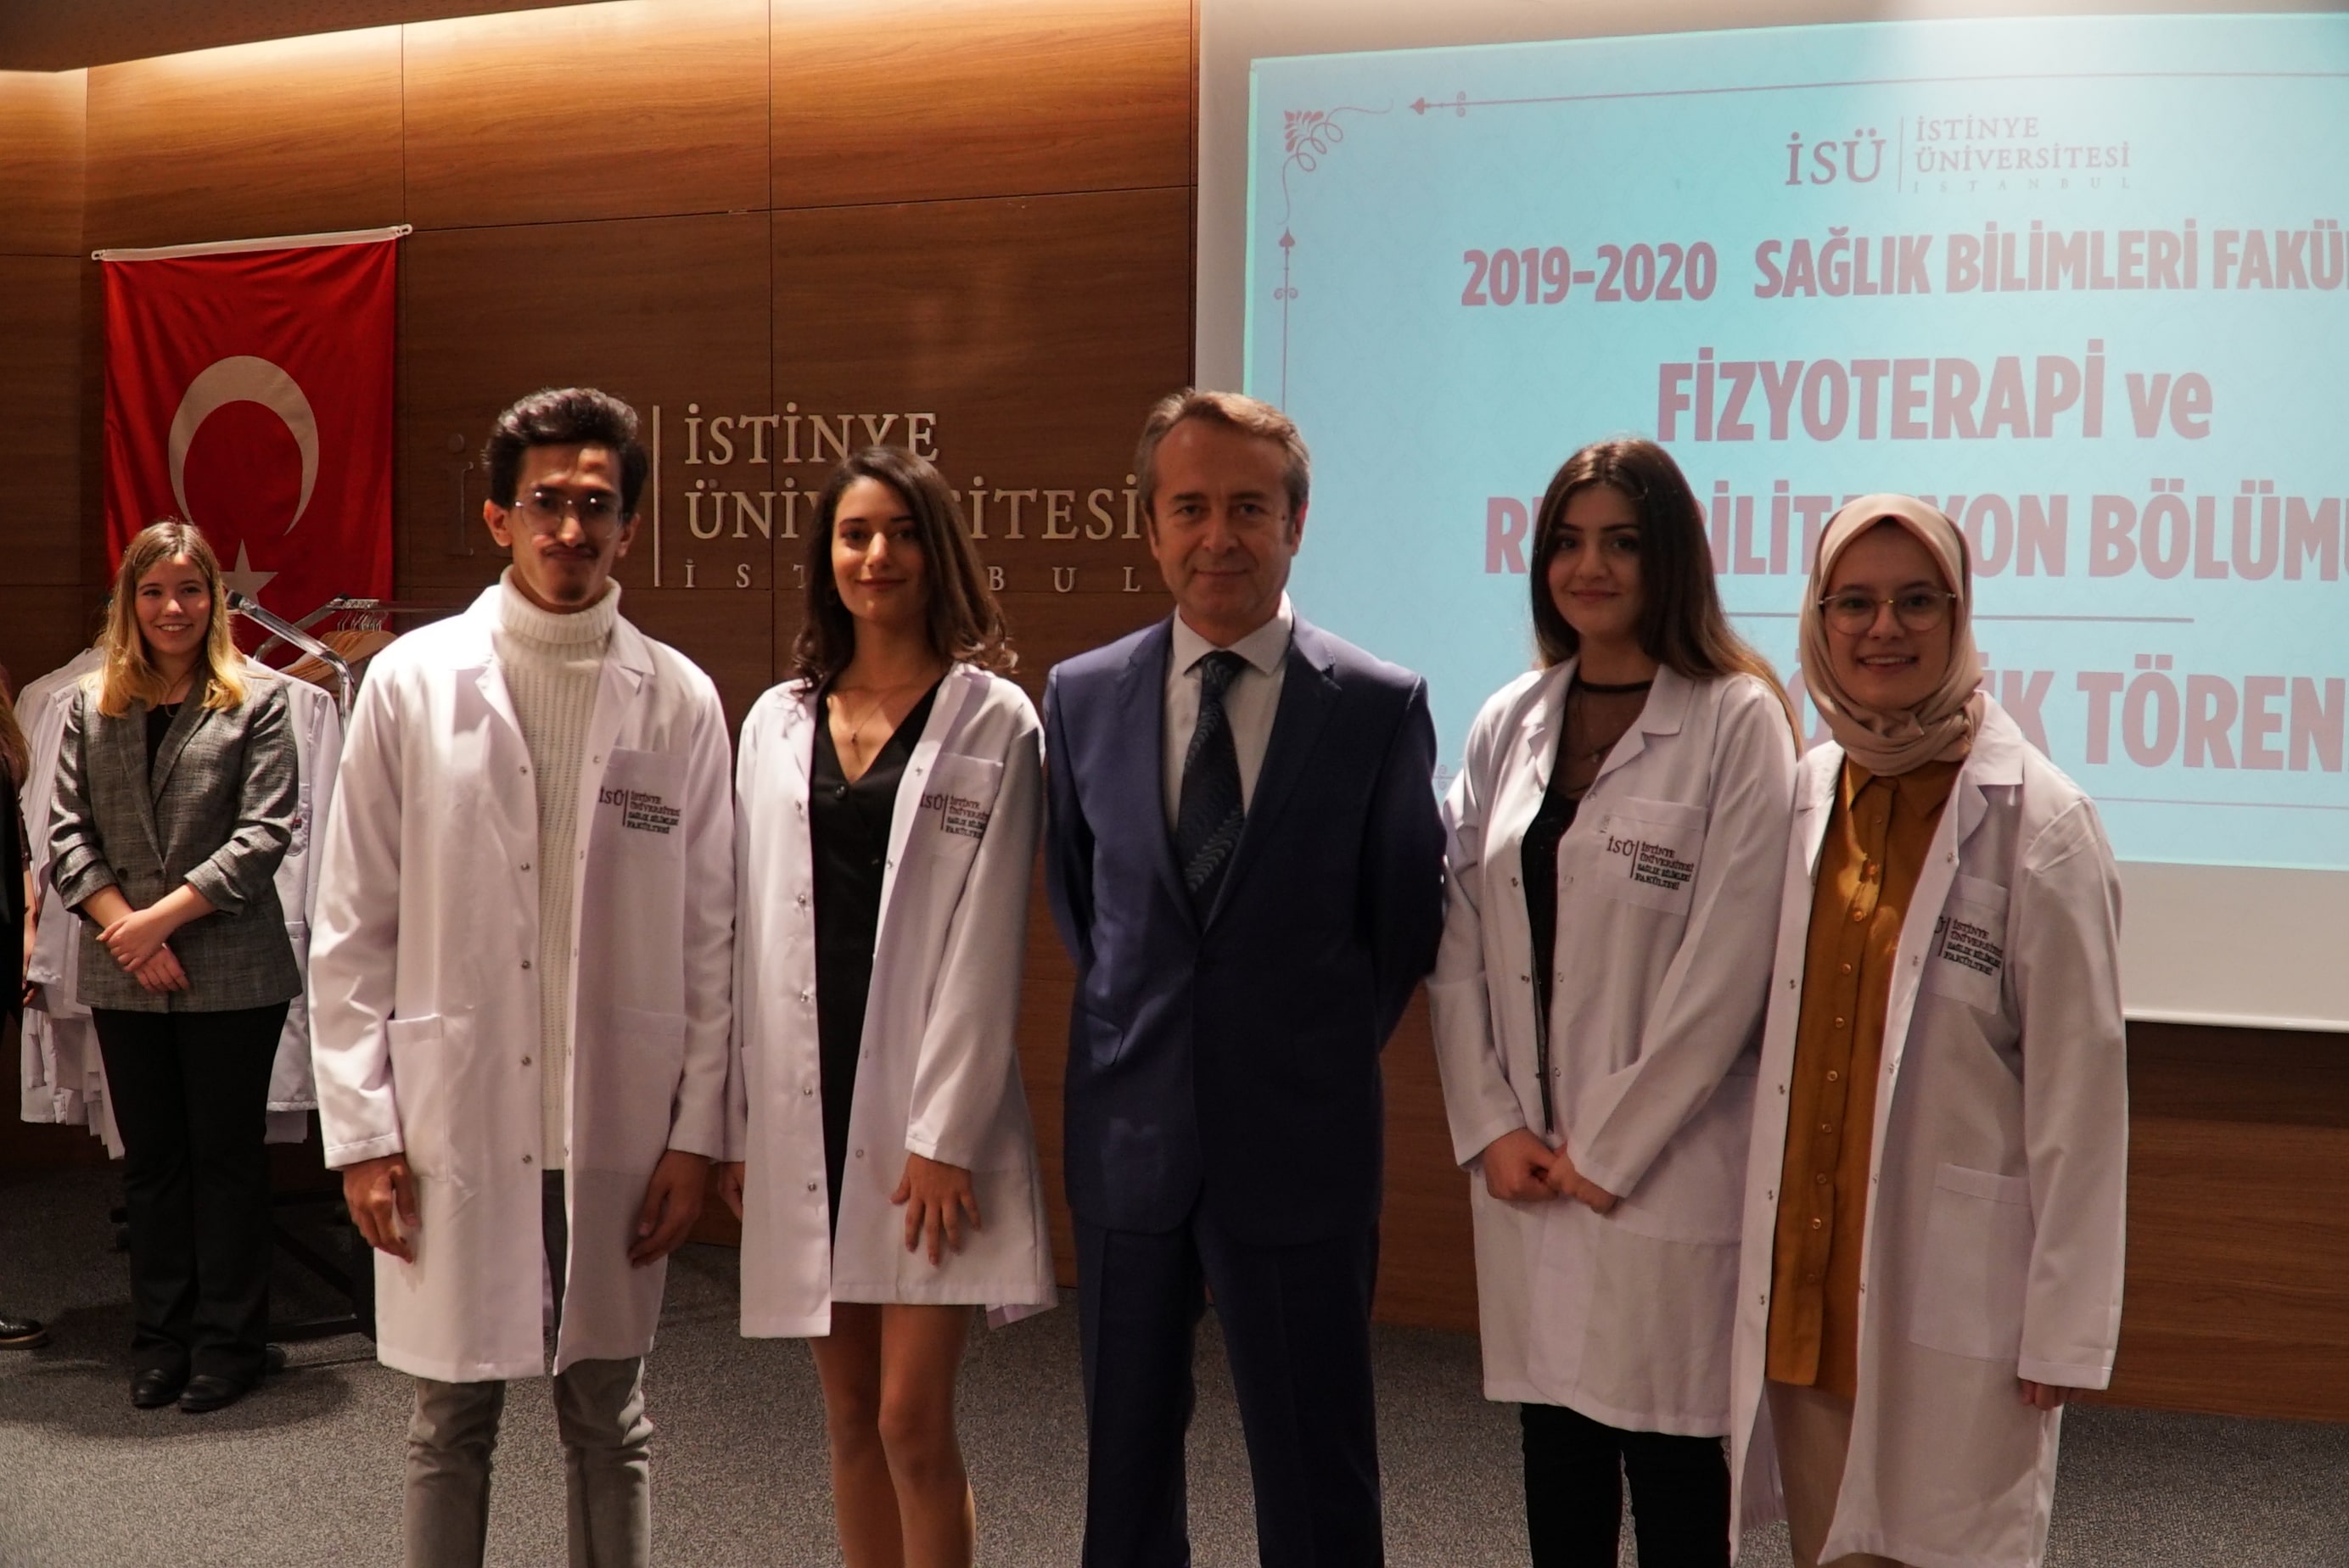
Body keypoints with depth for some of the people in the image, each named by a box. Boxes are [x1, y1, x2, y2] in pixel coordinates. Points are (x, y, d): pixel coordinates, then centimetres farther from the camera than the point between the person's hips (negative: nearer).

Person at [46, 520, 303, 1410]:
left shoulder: (258, 701, -2)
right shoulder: (90, 706, 10)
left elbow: (264, 834, -9)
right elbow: (66, 834, 5)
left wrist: (162, 916, -13)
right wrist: (124, 928, -9)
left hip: (232, 976, -4)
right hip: (123, 979, 4)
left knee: (226, 1158, 5)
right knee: (150, 1160, 13)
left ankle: (229, 1343, 16)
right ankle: (161, 1339, 24)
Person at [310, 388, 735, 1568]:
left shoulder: (680, 700, 0)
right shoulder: (412, 681, -1)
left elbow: (709, 936, 2)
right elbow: (353, 926, 0)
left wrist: (697, 1131, -1)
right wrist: (362, 1129, -4)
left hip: (618, 1128, 1)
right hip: (452, 1122, 0)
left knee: (608, 1422, 13)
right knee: (452, 1423, 12)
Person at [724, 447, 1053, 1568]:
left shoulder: (993, 722, -3)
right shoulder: (778, 722, 10)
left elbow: (984, 943, -7)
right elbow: (750, 928, 10)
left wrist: (944, 1136, -12)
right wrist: (732, 1118, 7)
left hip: (926, 1110, -4)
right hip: (804, 1105, 4)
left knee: (913, 1420, -6)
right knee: (850, 1421, 12)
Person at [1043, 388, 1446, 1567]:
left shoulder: (1380, 706, -8)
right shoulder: (1082, 695, 1)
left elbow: (1402, 918, 2)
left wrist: (1327, 1060, 7)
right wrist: (1139, 1027, 11)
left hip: (1298, 1146, -3)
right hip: (1128, 1136, 3)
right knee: (1125, 1466, 16)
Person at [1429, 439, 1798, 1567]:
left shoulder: (1736, 722, -7)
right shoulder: (1508, 723, 9)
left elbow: (1728, 963, -12)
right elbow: (1458, 938, 7)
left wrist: (1607, 1148, -10)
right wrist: (1492, 1127, -2)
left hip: (1664, 1169, -4)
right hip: (1523, 1165, 5)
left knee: (1669, 1471, 4)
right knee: (1555, 1459, 12)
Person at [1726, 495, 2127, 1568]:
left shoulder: (2035, 821, -9)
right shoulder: (1808, 794, 7)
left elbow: (2079, 1088, -9)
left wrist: (2065, 1326, -9)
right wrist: (1764, 1258, 10)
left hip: (1955, 1297, -5)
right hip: (1806, 1284, 5)